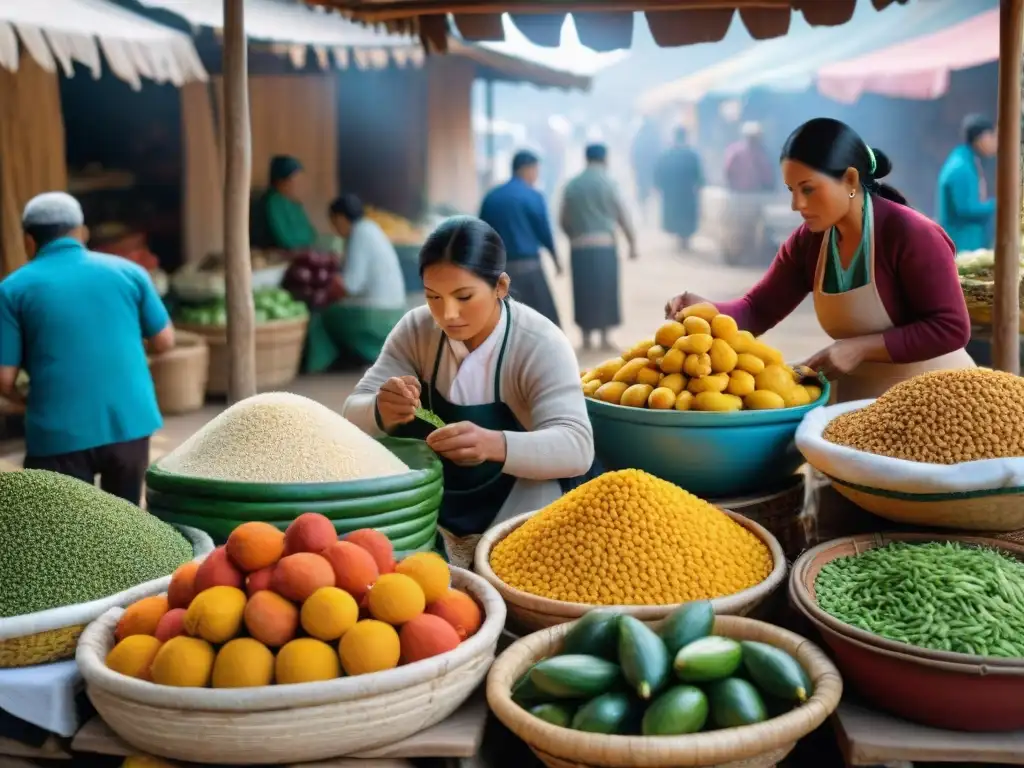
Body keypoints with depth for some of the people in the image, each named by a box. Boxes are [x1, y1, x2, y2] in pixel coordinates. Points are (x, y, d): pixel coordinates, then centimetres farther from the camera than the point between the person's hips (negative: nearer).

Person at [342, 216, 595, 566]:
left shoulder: (541, 345, -20)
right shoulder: (416, 330, -8)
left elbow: (576, 448, -32)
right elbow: (353, 415, -10)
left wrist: (494, 445, -51)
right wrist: (381, 412, -35)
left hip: (519, 517, -4)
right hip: (434, 513, 4)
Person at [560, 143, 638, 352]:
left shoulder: (572, 185, 7)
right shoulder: (607, 182, -3)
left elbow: (563, 220, 10)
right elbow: (623, 216, -2)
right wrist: (632, 243, 6)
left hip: (578, 248, 3)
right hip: (604, 245, -3)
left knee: (583, 292, 8)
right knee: (605, 291, 4)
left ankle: (586, 337, 10)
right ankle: (604, 338, 5)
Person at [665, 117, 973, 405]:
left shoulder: (910, 235, -20)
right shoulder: (808, 242, -1)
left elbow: (951, 328, -22)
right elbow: (757, 311, -2)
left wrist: (861, 347, -26)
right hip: (858, 397, 5)